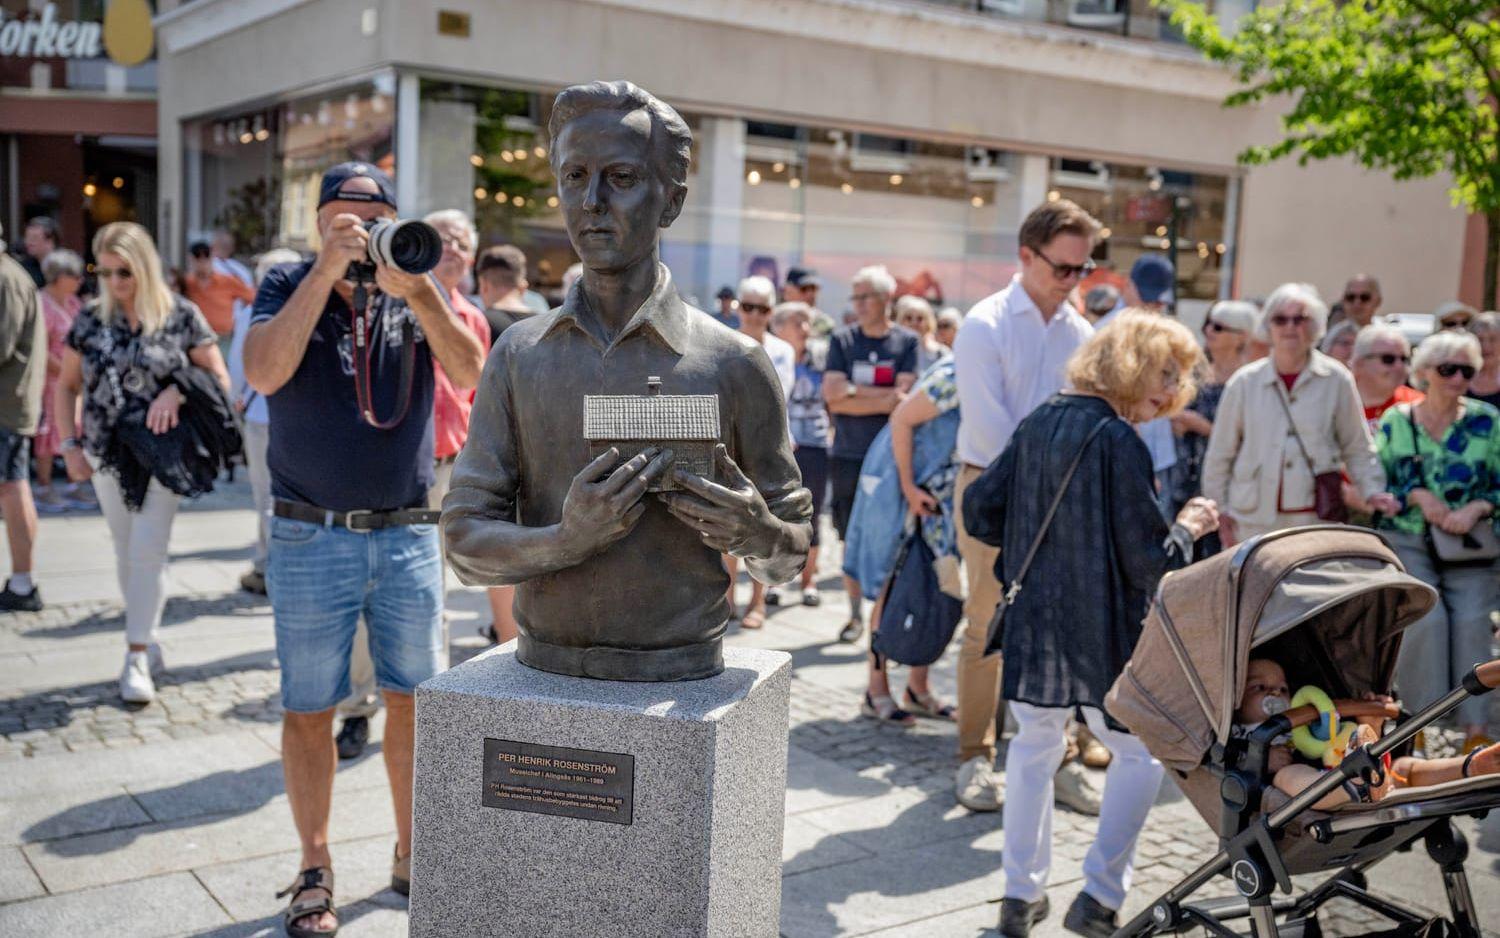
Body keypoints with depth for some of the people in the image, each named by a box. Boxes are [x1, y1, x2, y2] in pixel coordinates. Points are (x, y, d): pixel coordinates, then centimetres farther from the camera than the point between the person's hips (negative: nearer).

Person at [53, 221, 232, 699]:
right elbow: (67, 386, 11)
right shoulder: (91, 320, 2)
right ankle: (149, 645, 26)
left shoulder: (181, 316, -6)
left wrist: (178, 389, -20)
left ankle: (137, 657, 1)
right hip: (108, 456, 3)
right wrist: (70, 444, 1)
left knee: (148, 553, -7)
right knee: (127, 554, 11)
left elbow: (220, 378, -2)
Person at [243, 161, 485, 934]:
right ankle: (315, 869, 21)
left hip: (409, 535, 2)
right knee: (308, 709, 6)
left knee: (413, 698, 10)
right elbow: (264, 372, -19)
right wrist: (328, 271, -22)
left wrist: (417, 289, -25)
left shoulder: (416, 295, 4)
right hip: (312, 539, -2)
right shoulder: (289, 286, 0)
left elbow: (468, 373, -12)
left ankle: (411, 855, 26)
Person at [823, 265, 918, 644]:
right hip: (848, 456, 2)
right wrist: (884, 397, -12)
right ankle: (855, 614, 19)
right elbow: (832, 396, -6)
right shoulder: (842, 339, 5)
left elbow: (903, 397, -10)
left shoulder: (907, 341, 1)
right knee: (853, 540, 8)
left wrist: (853, 391, -9)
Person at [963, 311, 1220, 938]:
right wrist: (1187, 528, 3)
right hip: (1101, 634, -6)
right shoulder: (1119, 441, -16)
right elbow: (1147, 562, -15)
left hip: (1031, 623, 6)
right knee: (1138, 754, 13)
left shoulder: (1038, 423, 4)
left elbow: (980, 513, 9)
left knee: (1034, 745, 20)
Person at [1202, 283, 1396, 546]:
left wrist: (1372, 492, -4)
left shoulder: (1336, 380, 2)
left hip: (1317, 523, 0)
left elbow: (1357, 448, 9)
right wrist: (1219, 510, 8)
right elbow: (1220, 454, 9)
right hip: (1254, 522, 1)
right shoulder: (1245, 382, 3)